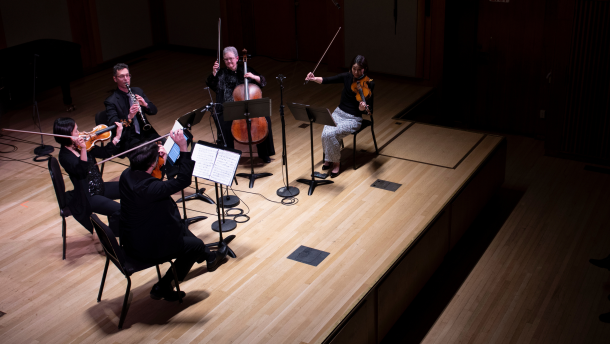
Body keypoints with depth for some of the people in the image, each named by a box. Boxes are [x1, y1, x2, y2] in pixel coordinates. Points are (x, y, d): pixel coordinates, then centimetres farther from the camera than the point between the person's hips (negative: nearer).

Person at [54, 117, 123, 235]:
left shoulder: (81, 144, 1)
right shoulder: (65, 156, -20)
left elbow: (104, 153, 7)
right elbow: (82, 171, -35)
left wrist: (117, 136, -2)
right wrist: (83, 149, -45)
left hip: (100, 187, 9)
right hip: (88, 197, -9)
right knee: (117, 210, -28)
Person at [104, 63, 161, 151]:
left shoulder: (138, 91, 13)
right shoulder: (111, 101, -5)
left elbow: (154, 111, 12)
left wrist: (145, 105, -10)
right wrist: (128, 117, -31)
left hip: (146, 134, 6)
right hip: (129, 140, -5)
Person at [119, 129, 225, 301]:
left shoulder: (127, 175, -8)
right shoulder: (148, 188, -35)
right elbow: (183, 180, -32)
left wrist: (158, 156, -1)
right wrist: (183, 147, -32)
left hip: (131, 240, 9)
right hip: (146, 249, -9)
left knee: (179, 226, 28)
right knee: (196, 245, 9)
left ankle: (208, 257, 48)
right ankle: (163, 287, 18)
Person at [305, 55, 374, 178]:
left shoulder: (368, 84, -13)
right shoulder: (347, 77, -2)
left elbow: (369, 109, -15)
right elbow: (327, 80, -3)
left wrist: (363, 108, -38)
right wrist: (314, 79, -22)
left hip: (353, 118, -4)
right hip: (339, 113, 4)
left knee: (331, 134, -26)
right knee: (325, 133, -22)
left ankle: (336, 162, -3)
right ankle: (328, 159, 4)